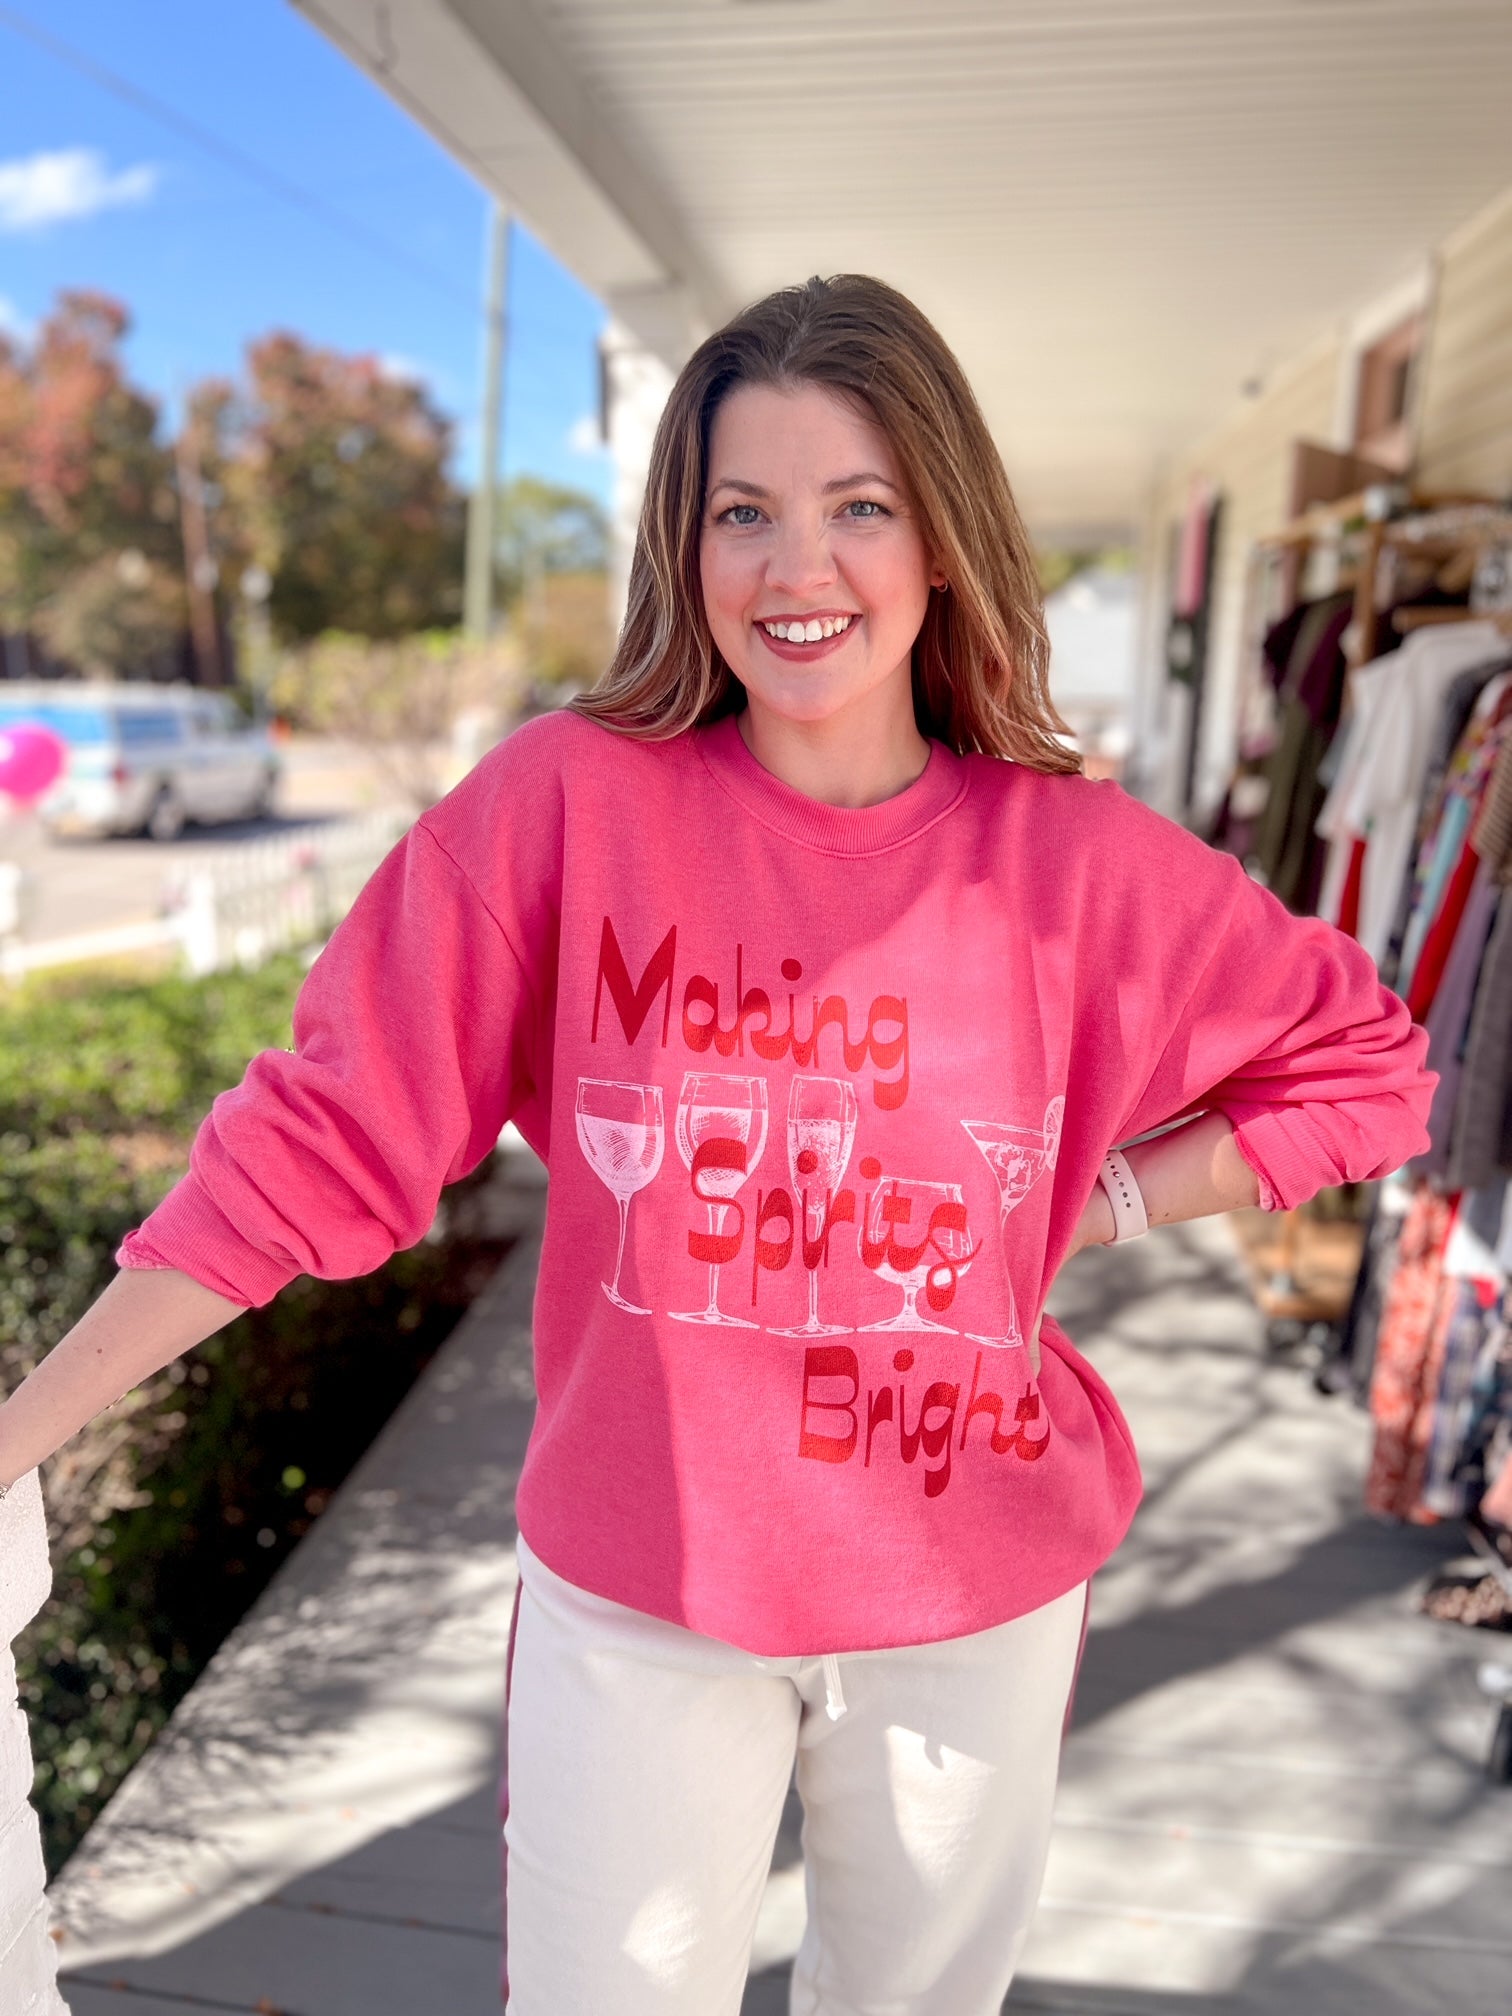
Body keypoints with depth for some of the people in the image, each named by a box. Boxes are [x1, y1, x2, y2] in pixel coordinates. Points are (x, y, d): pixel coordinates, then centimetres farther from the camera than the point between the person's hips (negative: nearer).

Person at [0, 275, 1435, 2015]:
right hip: (632, 1594, -1)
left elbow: (1366, 1064, 3)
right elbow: (320, 1136, -13)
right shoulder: (569, 799, -15)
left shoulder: (1074, 861, -11)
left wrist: (1098, 1205, -9)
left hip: (975, 1605, 3)